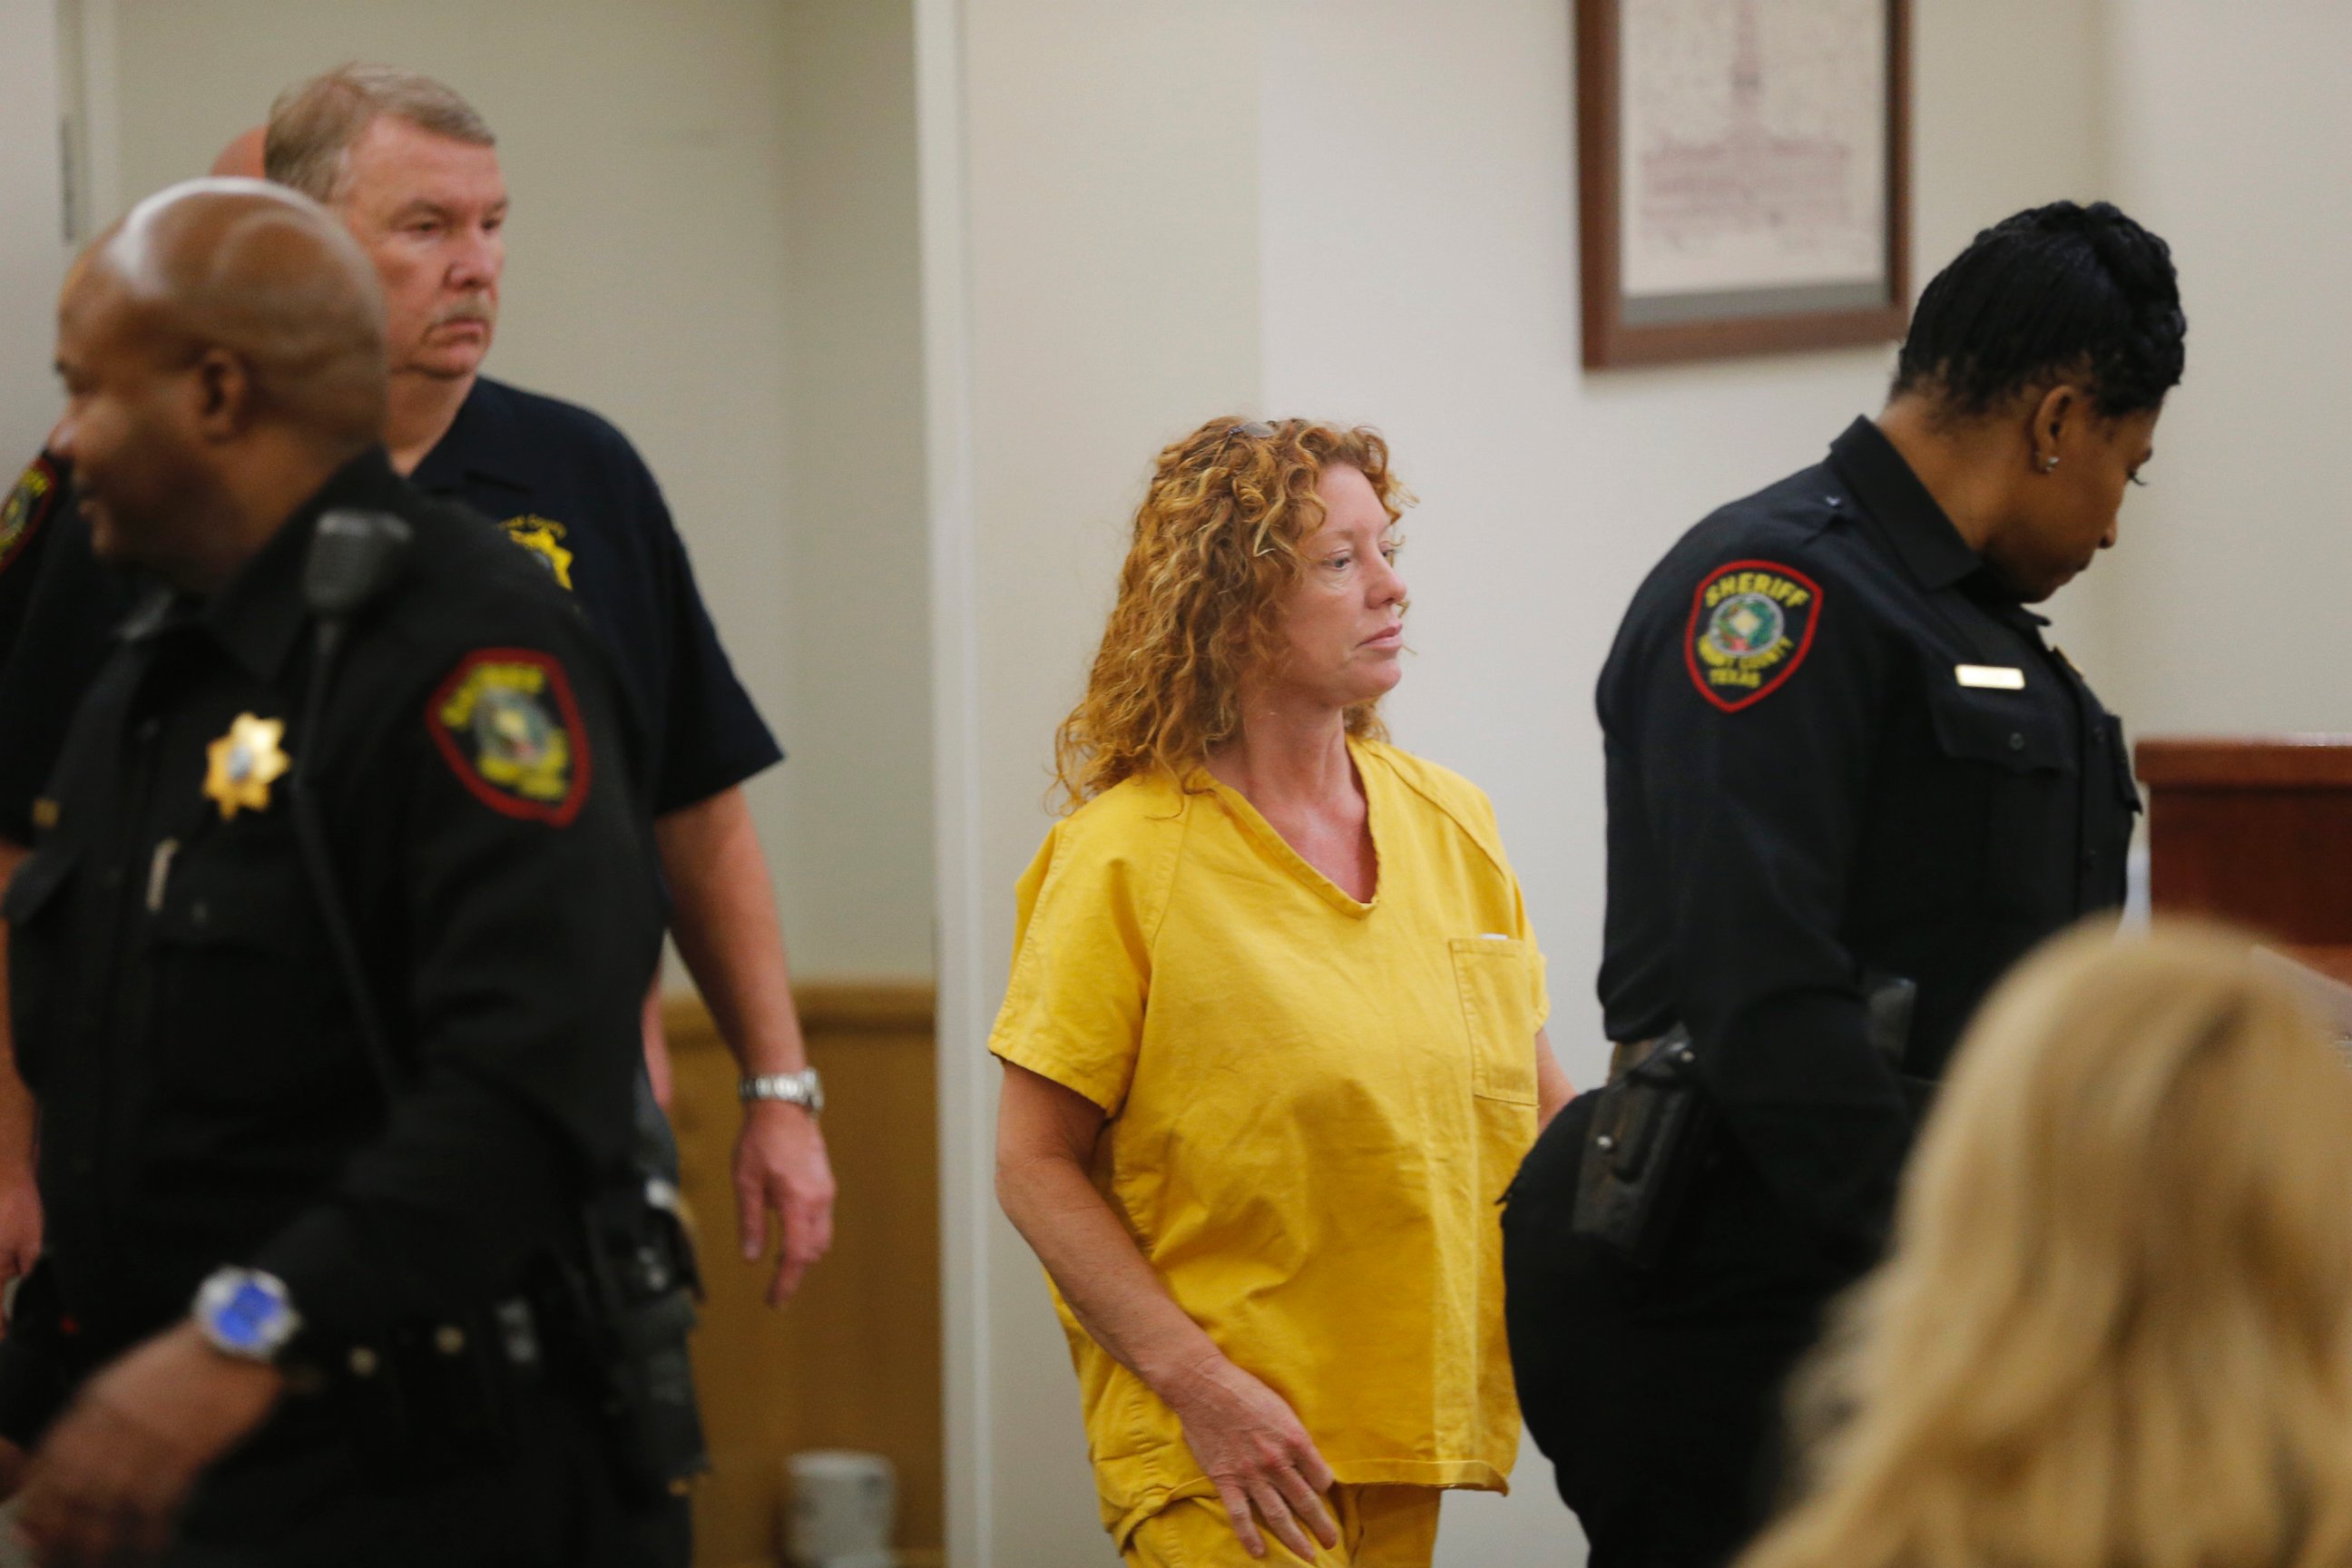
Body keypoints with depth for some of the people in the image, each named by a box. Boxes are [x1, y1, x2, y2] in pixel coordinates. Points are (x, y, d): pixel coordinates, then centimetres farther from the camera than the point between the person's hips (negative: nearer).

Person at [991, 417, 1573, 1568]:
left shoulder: (1452, 825, 9)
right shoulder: (1126, 860, -7)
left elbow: (1537, 1101, 18)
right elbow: (1035, 1168, -8)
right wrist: (1201, 1383, -15)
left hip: (1409, 1423, 5)